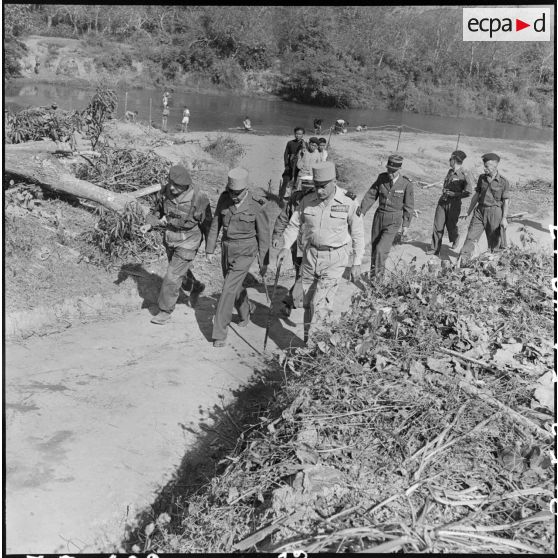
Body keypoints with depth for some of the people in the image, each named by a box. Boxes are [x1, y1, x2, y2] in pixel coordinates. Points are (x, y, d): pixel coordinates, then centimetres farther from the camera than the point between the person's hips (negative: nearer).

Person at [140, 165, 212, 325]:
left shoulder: (199, 198, -25)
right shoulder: (166, 191, -12)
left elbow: (207, 222, -10)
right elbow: (161, 212, 7)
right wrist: (150, 224, -10)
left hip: (188, 242, -6)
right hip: (170, 239, 6)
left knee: (172, 276, -4)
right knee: (180, 270, 24)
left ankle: (165, 311, 12)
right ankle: (195, 287, 54)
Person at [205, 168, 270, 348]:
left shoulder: (256, 206, -17)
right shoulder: (224, 198, -6)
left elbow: (264, 235, -9)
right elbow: (216, 224, 3)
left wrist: (264, 262, -5)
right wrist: (209, 249, 4)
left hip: (245, 252, -5)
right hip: (227, 249, 5)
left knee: (228, 289, -11)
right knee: (234, 285, 21)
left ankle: (219, 333, -2)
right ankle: (246, 309, 51)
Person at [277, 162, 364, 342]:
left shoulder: (348, 204, -10)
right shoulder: (307, 201, -2)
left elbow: (357, 235, -2)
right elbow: (294, 224, 7)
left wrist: (357, 263, -2)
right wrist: (286, 247, -8)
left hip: (334, 259, -4)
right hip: (310, 255, 4)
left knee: (320, 303, -12)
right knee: (308, 301, 12)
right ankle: (307, 340, 28)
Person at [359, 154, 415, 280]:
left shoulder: (406, 184, -13)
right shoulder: (382, 178, -4)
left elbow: (409, 206, -6)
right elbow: (370, 195, 0)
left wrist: (405, 226, -3)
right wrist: (361, 212, -7)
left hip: (393, 222, -4)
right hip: (379, 216, 4)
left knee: (381, 249, -15)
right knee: (375, 247, 13)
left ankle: (378, 276, 4)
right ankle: (373, 275, 32)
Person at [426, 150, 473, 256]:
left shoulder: (464, 175, -11)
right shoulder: (450, 171, 11)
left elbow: (468, 192, -15)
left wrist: (454, 194, -16)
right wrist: (444, 190, 6)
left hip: (454, 204, -5)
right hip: (442, 202, 5)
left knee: (451, 226, 6)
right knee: (438, 226, -1)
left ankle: (455, 239, 40)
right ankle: (434, 249, 3)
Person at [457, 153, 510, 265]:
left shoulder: (503, 182, -5)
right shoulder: (482, 178, 8)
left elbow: (506, 201, -4)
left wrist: (504, 218, -11)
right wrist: (468, 212, 14)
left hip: (494, 212, -3)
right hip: (480, 210, 4)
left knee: (493, 240, 5)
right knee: (471, 236, -5)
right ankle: (460, 262, -10)